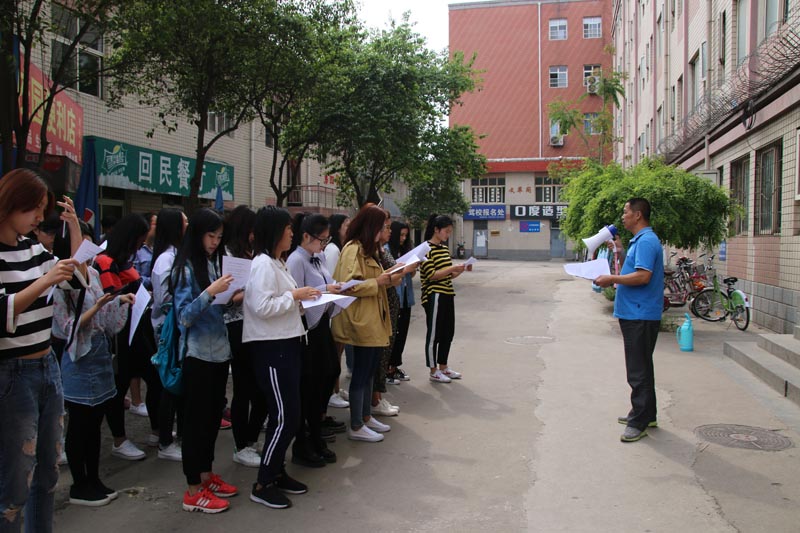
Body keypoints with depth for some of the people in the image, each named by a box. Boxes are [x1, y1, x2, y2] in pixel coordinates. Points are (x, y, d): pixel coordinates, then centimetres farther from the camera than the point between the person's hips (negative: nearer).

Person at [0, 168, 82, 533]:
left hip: (48, 369, 7)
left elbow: (79, 279, 17)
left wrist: (74, 227, 8)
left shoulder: (33, 249, 9)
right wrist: (45, 281, -27)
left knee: (47, 474, 16)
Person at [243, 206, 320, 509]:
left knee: (288, 415, 15)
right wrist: (294, 295, -15)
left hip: (285, 344, 10)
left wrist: (301, 297, 5)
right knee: (284, 417, -6)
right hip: (271, 348, -10)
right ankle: (262, 485, 7)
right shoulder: (263, 263, -15)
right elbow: (263, 307, -24)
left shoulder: (277, 262, 15)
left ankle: (277, 472, 28)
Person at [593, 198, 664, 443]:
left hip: (640, 316, -11)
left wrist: (611, 279, -18)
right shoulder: (640, 240, 17)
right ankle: (645, 414, 29)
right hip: (635, 313, 11)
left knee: (638, 370, -5)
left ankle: (639, 422, 1)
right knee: (640, 367, 18)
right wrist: (620, 251, 16)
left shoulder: (646, 241, -16)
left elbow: (643, 276, -26)